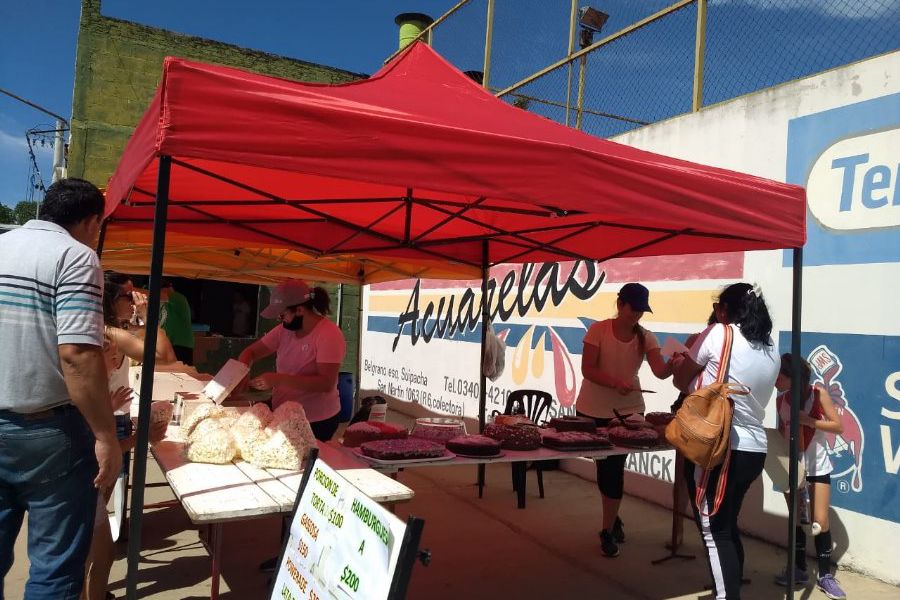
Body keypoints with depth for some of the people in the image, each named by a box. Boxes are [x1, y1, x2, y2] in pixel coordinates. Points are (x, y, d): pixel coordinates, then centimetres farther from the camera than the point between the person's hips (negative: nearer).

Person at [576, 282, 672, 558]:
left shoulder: (646, 337, -5)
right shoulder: (598, 330, -12)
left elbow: (659, 371, -20)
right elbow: (587, 369, -17)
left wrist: (673, 365, -42)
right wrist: (615, 382, -31)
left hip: (628, 409, 1)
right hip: (592, 410, -1)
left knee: (614, 468, -3)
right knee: (603, 467, 10)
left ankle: (608, 531, 14)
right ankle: (613, 518, 34)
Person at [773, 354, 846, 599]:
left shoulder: (818, 393, -12)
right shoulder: (781, 399, -3)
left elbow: (838, 426, -11)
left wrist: (807, 420, -22)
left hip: (817, 465, -3)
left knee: (820, 522, -2)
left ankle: (825, 575, 12)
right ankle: (800, 570, 23)